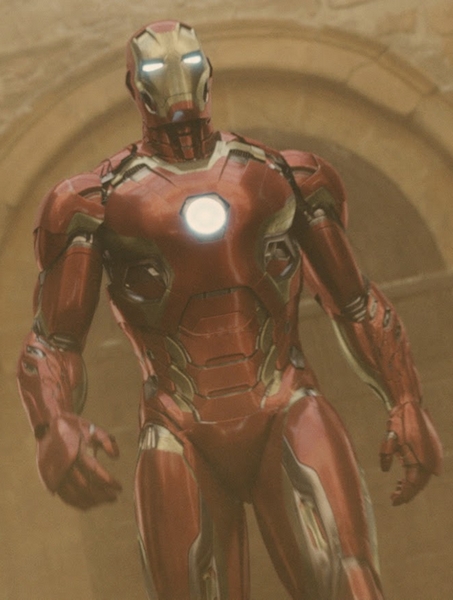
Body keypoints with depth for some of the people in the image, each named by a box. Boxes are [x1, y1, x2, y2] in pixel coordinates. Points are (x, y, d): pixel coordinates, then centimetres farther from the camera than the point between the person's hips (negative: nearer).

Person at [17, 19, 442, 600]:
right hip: (183, 442, 0)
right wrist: (55, 428, -19)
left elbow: (355, 302, 19)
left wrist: (407, 405, 8)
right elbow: (51, 342, 2)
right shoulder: (97, 202, 5)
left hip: (286, 418, 0)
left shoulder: (286, 176, 10)